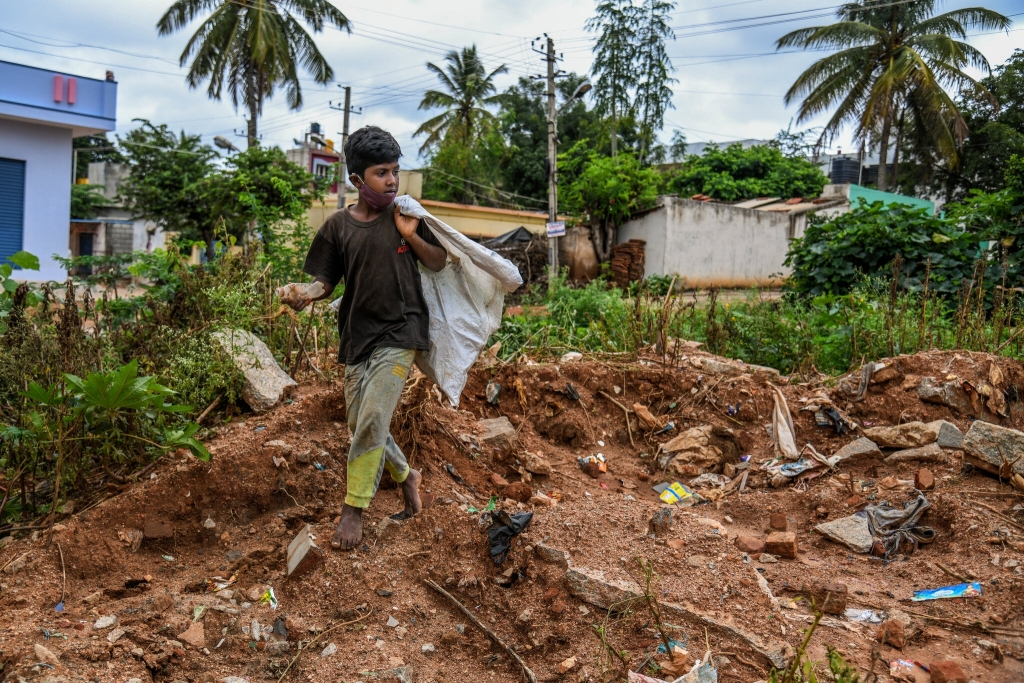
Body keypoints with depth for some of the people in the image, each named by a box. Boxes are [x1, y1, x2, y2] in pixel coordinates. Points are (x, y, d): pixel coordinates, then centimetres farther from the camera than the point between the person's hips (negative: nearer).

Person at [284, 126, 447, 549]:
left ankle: (353, 511, -4)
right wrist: (306, 294, -19)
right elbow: (326, 281, 4)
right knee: (362, 427, 10)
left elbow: (439, 263, 5)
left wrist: (411, 236, -12)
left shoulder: (406, 215, 0)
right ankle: (406, 476, 36)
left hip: (400, 332, -3)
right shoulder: (338, 227, 1)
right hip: (356, 336, 3)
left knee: (372, 419, -16)